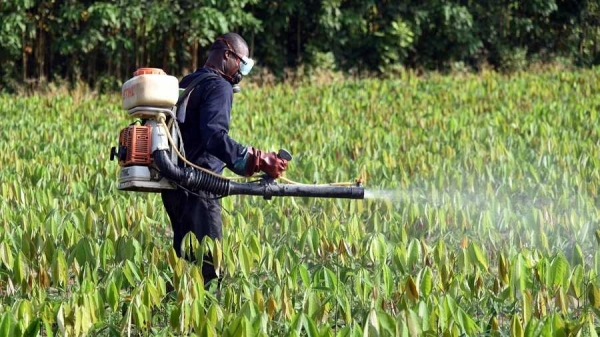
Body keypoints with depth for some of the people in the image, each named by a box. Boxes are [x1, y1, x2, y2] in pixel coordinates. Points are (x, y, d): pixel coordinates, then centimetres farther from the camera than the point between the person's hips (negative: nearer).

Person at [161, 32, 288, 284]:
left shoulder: (187, 84, 19)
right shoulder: (219, 86, -10)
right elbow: (214, 136, -25)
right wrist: (257, 161, -33)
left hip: (173, 184, 10)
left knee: (185, 259, 13)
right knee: (209, 263, -11)